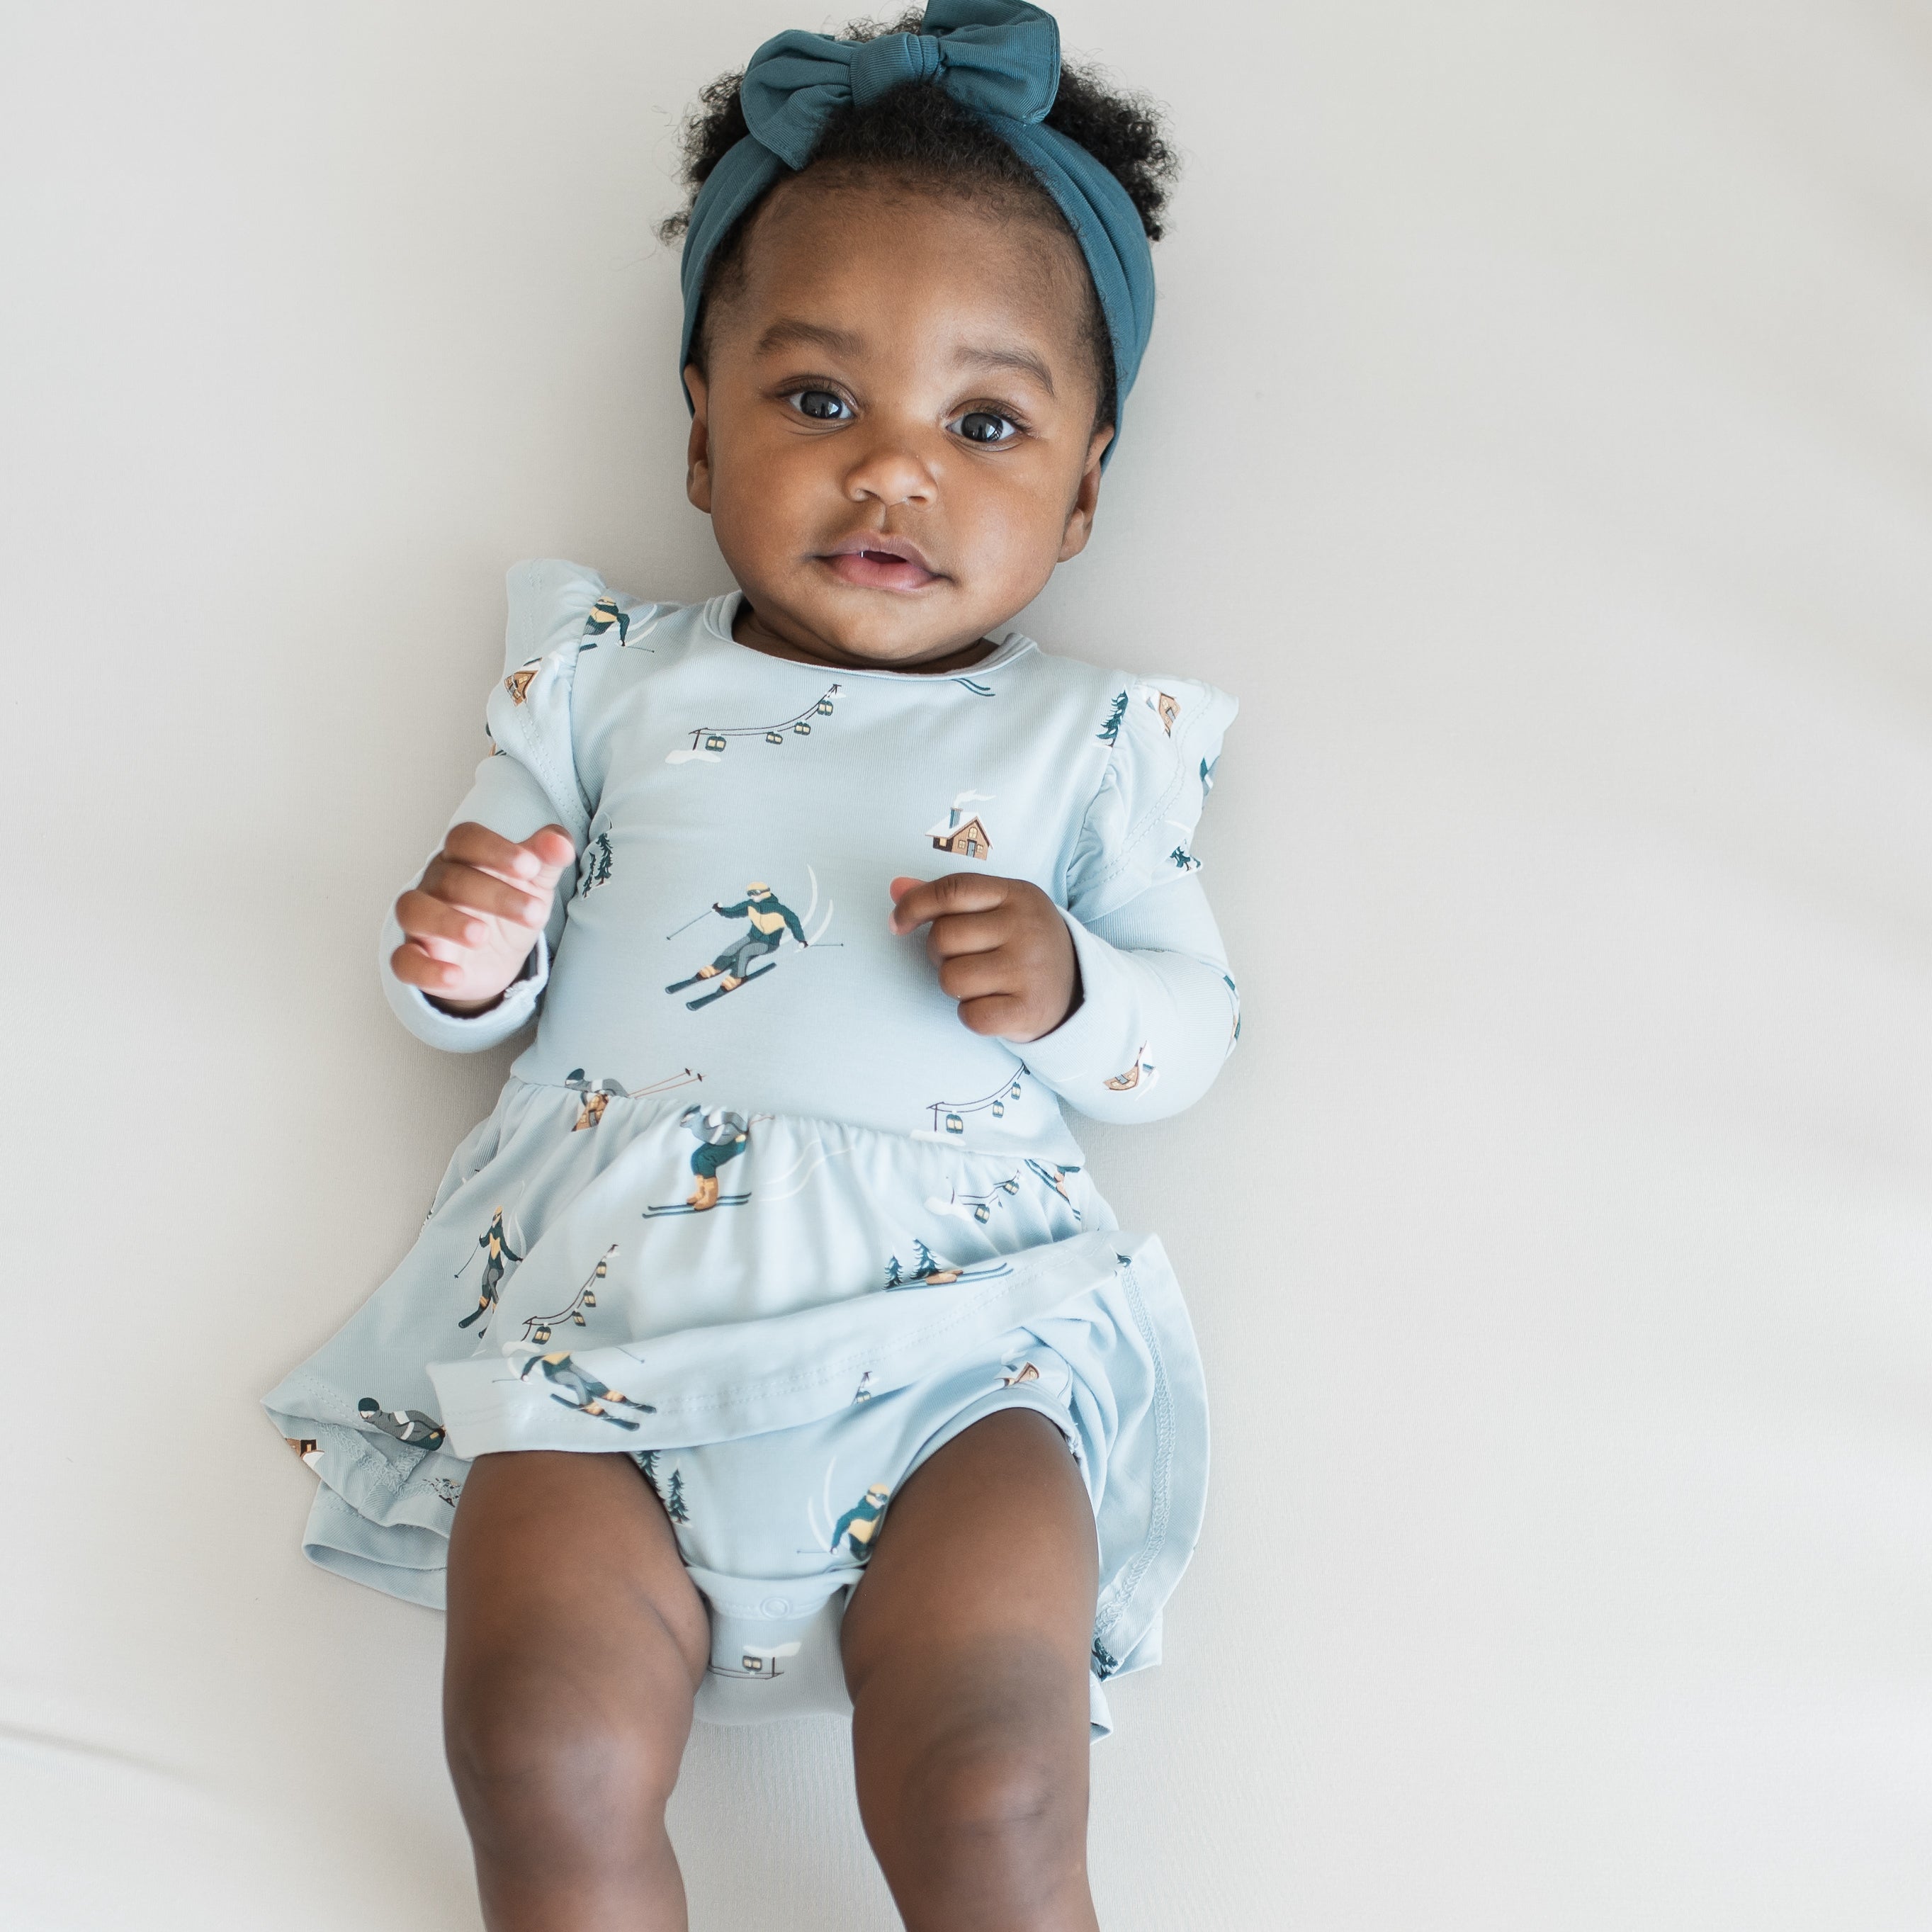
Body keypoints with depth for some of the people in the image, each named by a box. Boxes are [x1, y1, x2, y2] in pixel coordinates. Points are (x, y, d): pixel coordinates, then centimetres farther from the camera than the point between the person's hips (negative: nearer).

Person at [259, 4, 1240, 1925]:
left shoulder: (1089, 737, 15)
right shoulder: (604, 676, 16)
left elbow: (1193, 1027, 14)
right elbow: (471, 997, 17)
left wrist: (1068, 988, -8)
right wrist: (461, 956, -7)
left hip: (953, 1325, 0)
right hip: (603, 1306, 1)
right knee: (545, 1764, -21)